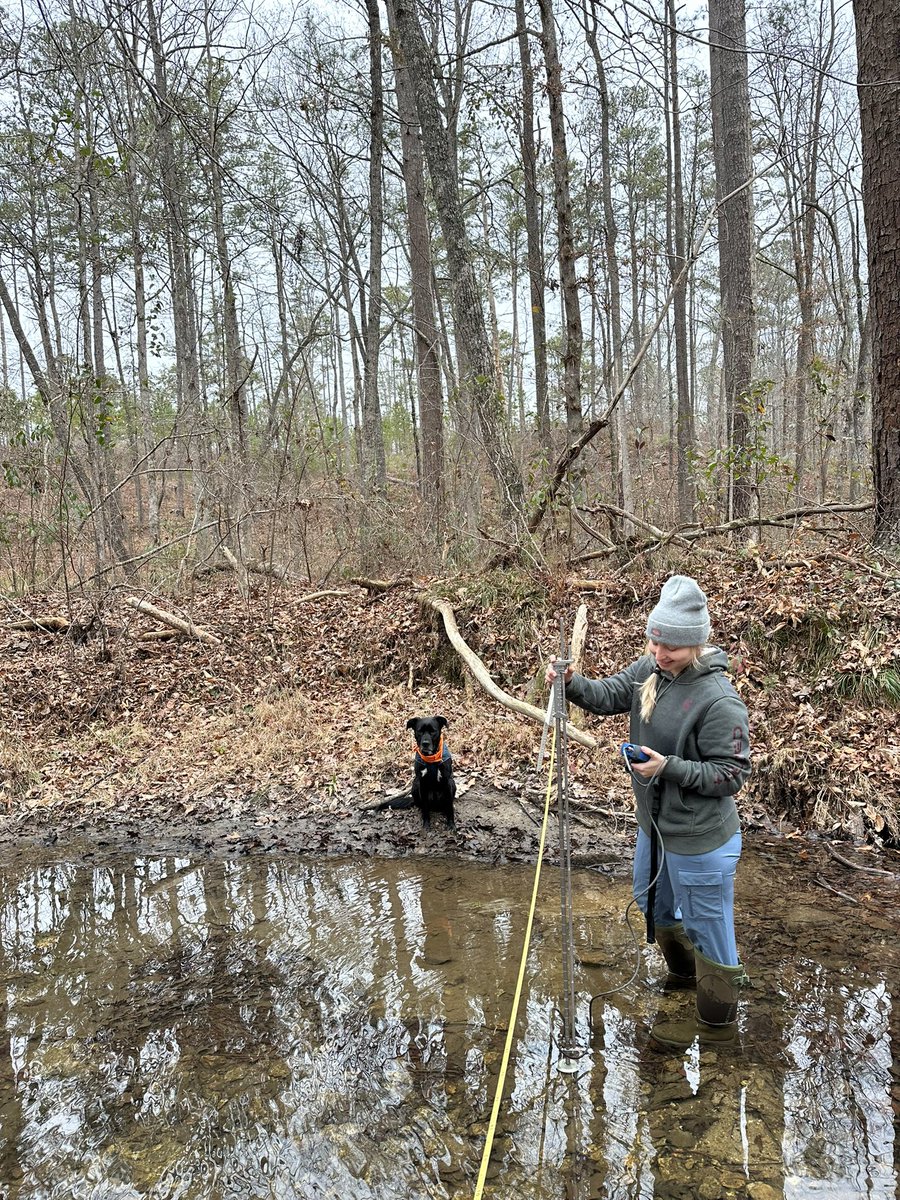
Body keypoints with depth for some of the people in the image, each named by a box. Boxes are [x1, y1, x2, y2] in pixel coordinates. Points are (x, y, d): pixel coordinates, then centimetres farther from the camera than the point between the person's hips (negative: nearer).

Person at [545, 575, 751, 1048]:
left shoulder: (718, 700, -27)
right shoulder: (650, 669, -6)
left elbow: (733, 774, -23)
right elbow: (608, 695, 3)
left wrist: (669, 767, -31)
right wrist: (570, 682, -16)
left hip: (700, 841, -8)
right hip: (654, 826, 8)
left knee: (706, 925, 12)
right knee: (653, 904, 29)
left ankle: (717, 1020, 36)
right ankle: (685, 971, 57)